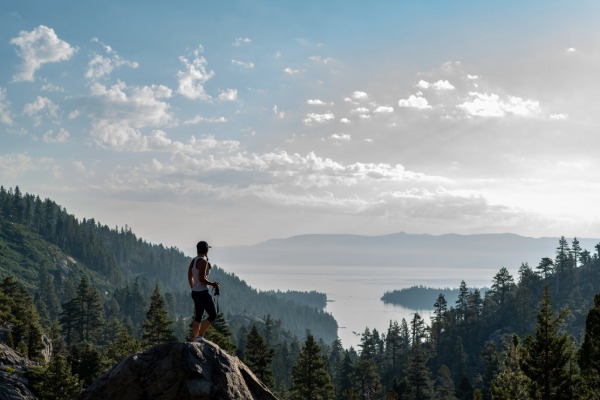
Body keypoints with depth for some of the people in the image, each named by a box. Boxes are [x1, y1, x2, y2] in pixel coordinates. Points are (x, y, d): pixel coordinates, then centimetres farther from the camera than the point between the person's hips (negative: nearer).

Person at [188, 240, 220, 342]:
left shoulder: (193, 261, 10)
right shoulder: (203, 261, -17)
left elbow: (190, 277, 19)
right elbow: (201, 278, -25)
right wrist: (212, 284, -11)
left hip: (195, 292, 9)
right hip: (202, 293, -9)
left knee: (198, 317, 16)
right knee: (213, 315, -4)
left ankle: (195, 339, 18)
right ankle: (200, 336, -11)